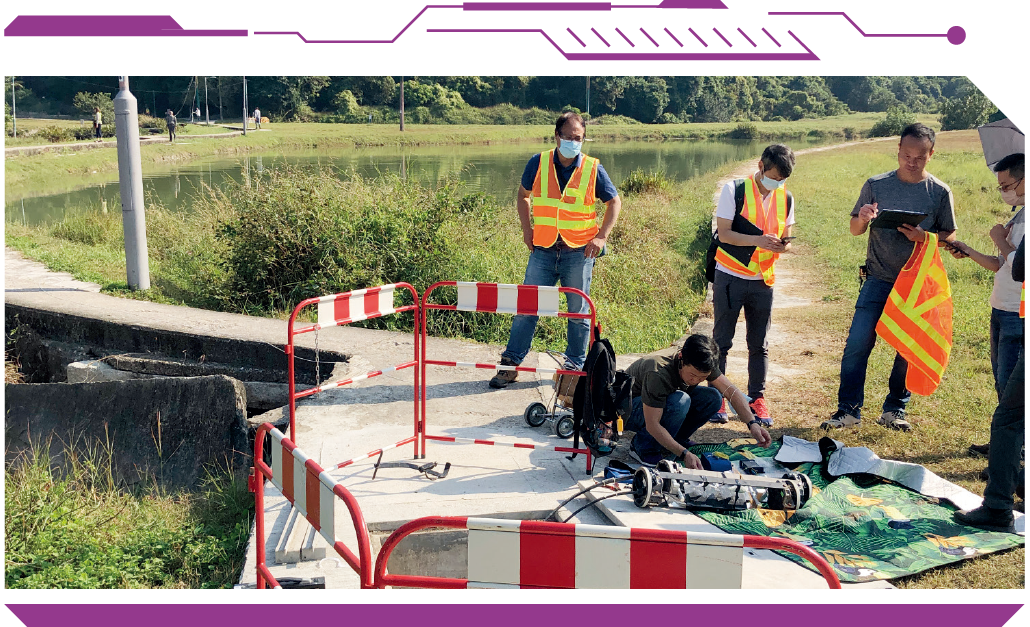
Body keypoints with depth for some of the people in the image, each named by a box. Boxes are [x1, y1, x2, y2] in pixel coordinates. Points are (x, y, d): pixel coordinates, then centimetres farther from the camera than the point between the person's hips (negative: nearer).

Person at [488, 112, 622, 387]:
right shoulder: (538, 163, 0)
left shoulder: (593, 169, -3)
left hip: (579, 251, -1)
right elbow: (523, 195, 15)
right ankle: (510, 363, 10)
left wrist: (602, 236, -4)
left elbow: (615, 202, 7)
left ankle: (574, 367, 20)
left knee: (578, 311, 7)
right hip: (543, 249, 1)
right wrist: (527, 228, 4)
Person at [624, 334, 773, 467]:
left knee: (713, 398, -15)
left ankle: (675, 439, 1)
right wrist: (684, 454, -42)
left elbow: (731, 391, -13)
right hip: (629, 410, -7)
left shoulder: (701, 364, -17)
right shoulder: (658, 374, -38)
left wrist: (752, 423, -28)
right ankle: (642, 446, -16)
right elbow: (652, 425, -37)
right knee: (680, 402, -36)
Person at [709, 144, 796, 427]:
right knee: (721, 341, 4)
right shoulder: (734, 190, -8)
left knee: (759, 345, 8)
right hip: (730, 277, -3)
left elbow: (785, 238, 11)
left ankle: (757, 399, 18)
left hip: (763, 280, 4)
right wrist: (759, 240, -25)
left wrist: (783, 245, -13)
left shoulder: (786, 198, 5)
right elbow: (724, 233, -12)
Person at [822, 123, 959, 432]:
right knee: (857, 343, -7)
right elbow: (855, 229, 8)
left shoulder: (940, 192, 1)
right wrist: (862, 219, -16)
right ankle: (849, 409, 3)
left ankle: (894, 410, 20)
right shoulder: (876, 185, 1)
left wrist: (923, 236, -16)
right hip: (879, 279, 0)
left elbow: (949, 237, 5)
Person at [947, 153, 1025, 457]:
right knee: (1002, 380, 17)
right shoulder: (1019, 216, 14)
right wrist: (970, 252, 8)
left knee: (1010, 384, -5)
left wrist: (1001, 240, -11)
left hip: (1018, 315, -9)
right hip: (1001, 310, 9)